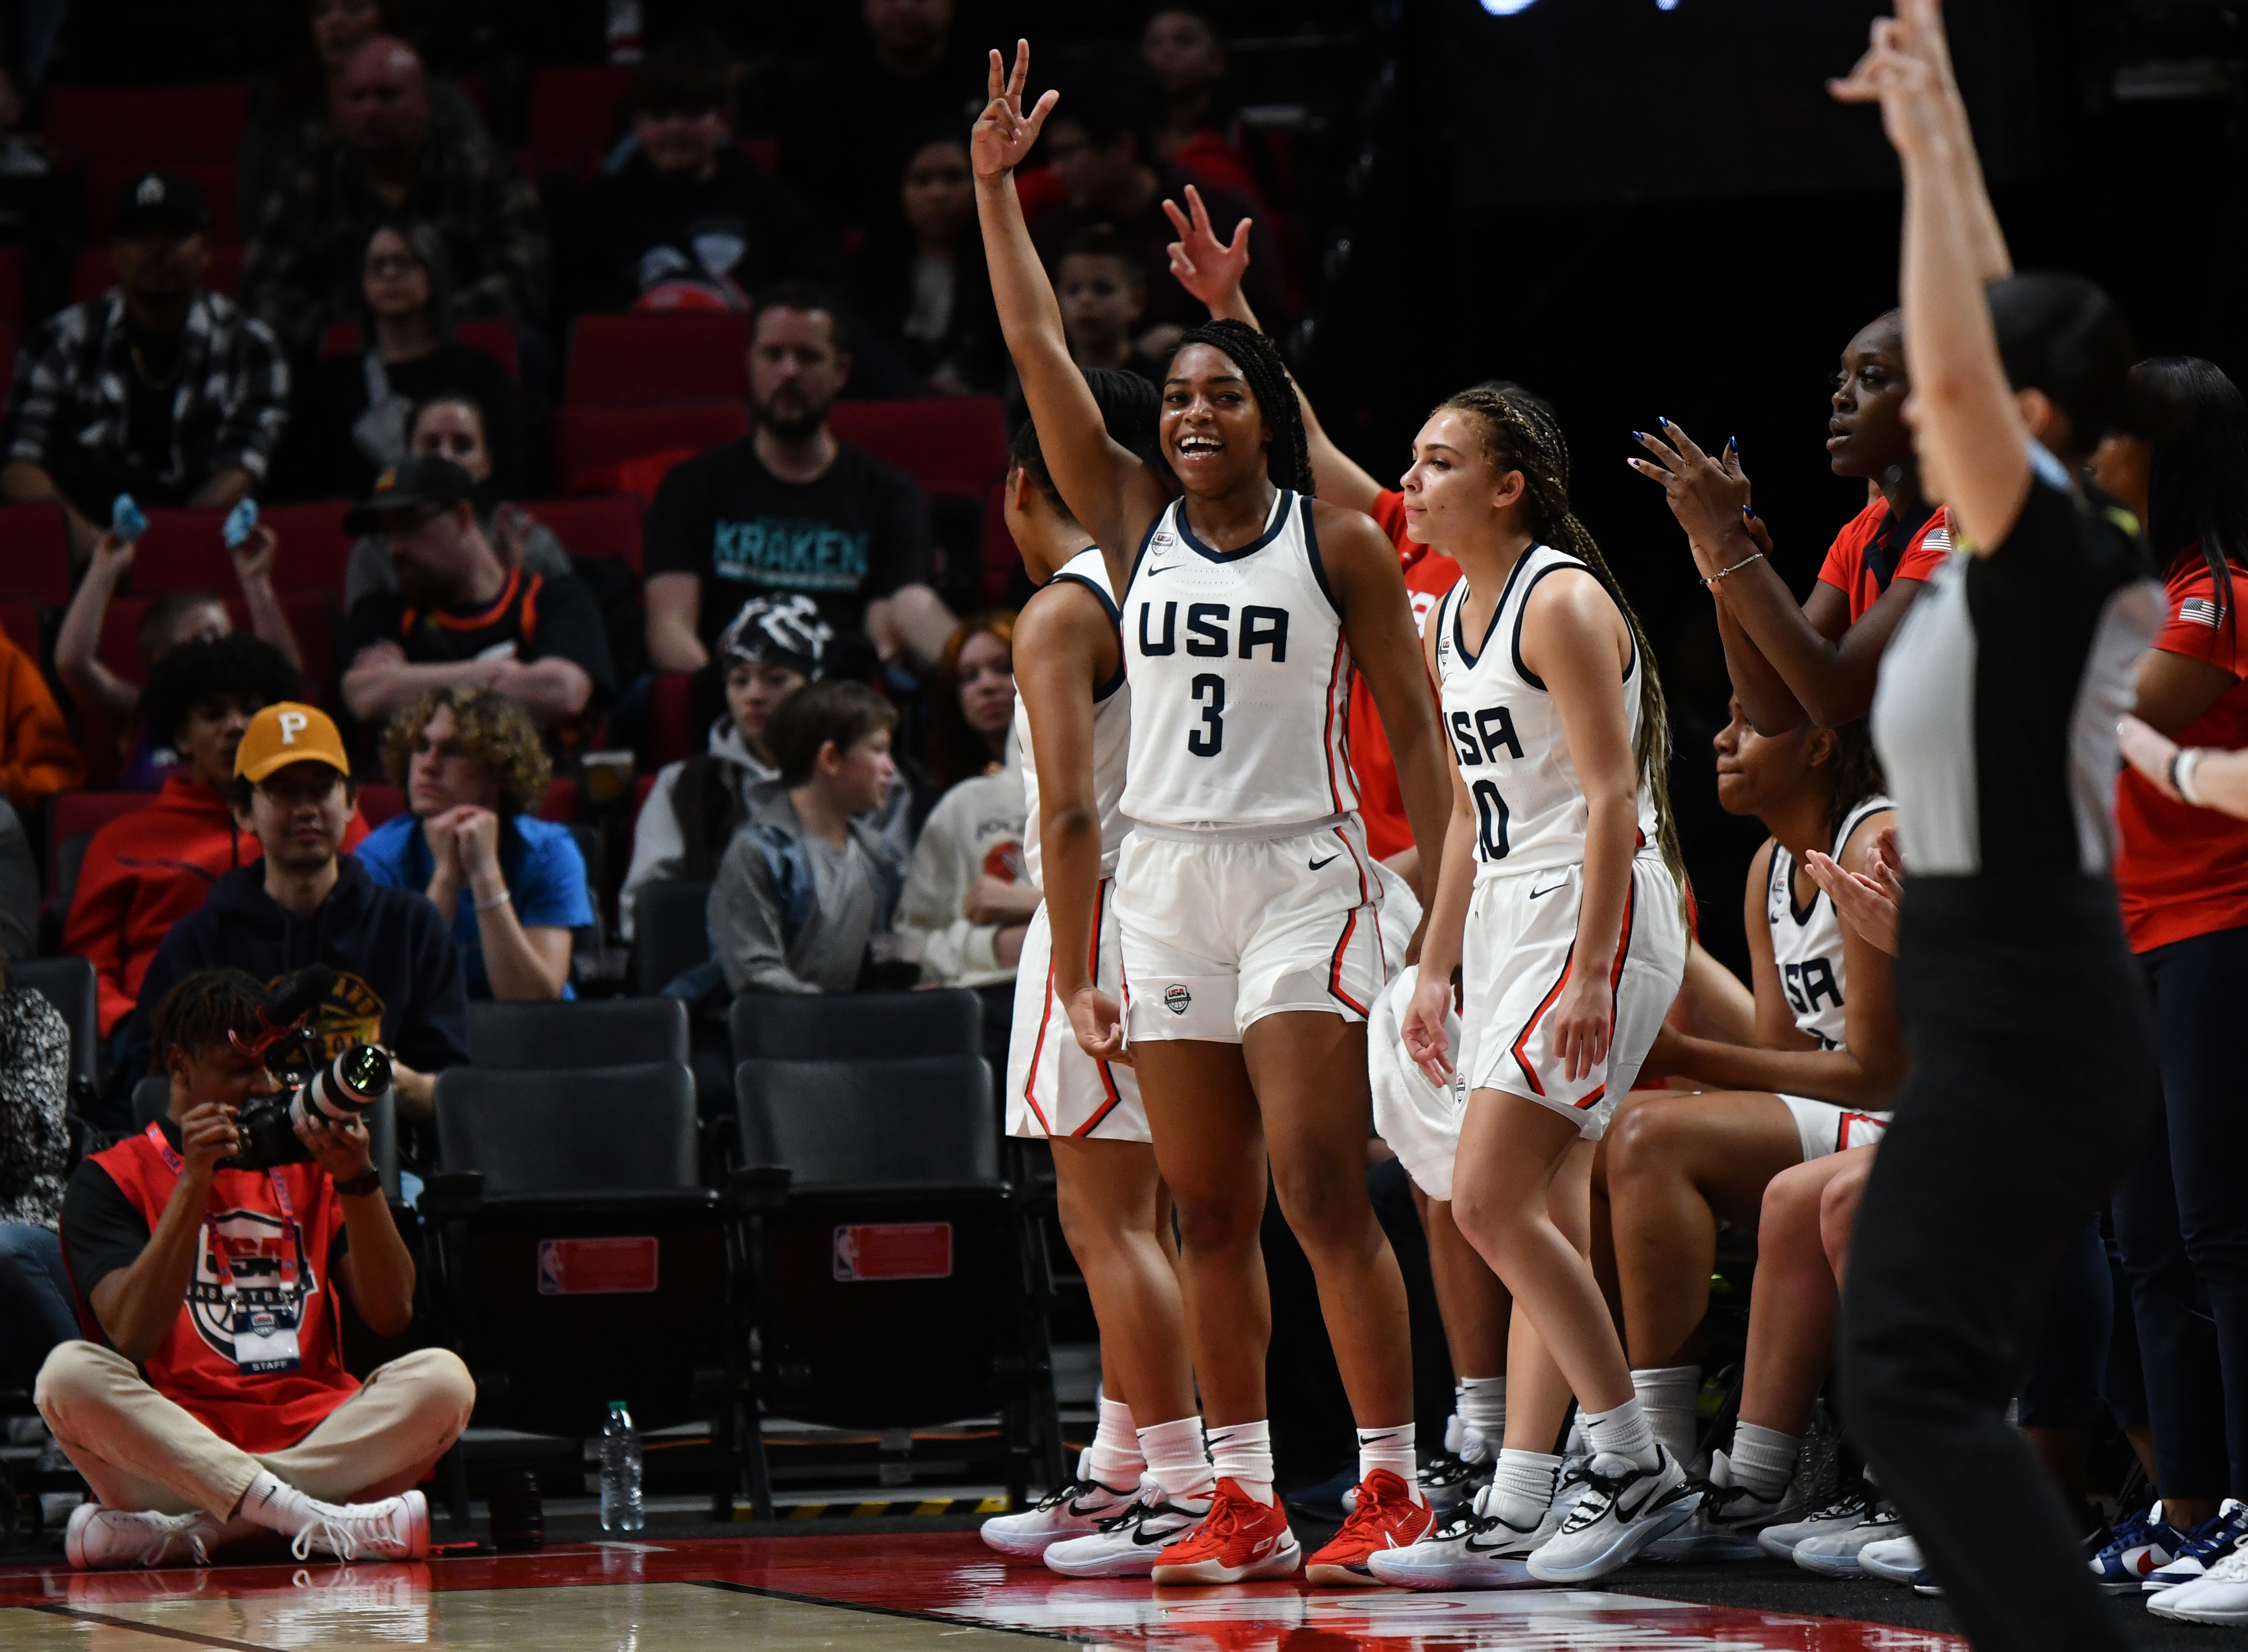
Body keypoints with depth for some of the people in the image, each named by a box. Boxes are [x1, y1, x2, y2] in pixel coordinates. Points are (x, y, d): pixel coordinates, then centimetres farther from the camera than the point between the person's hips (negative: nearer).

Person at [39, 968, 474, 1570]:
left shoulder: (308, 1166, 20)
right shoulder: (112, 1179, 9)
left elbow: (390, 1315, 7)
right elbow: (132, 1339, -8)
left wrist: (357, 1181, -7)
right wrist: (194, 1184, -13)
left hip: (314, 1443, 3)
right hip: (176, 1448, -3)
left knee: (442, 1377, -23)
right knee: (69, 1373, -30)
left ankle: (192, 1532, -31)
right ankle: (316, 1523, -39)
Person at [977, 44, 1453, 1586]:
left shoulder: (1338, 542, -1)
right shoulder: (1134, 520, 8)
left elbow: (1414, 721, 0)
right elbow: (1039, 349, 3)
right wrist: (997, 186, -3)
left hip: (1305, 876, -5)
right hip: (1166, 874, 5)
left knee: (1323, 1190, -12)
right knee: (1208, 1211, 5)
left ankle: (1393, 1487, -8)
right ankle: (1246, 1500, 8)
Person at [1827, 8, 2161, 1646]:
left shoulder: (2050, 546, -14)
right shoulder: (2041, 553, 9)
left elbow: (1956, 367, -28)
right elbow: (1995, 333, 20)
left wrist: (1931, 151, -23)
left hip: (2019, 1024, -10)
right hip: (2032, 1015, 10)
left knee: (1911, 1384, -14)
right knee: (1939, 1390, 12)